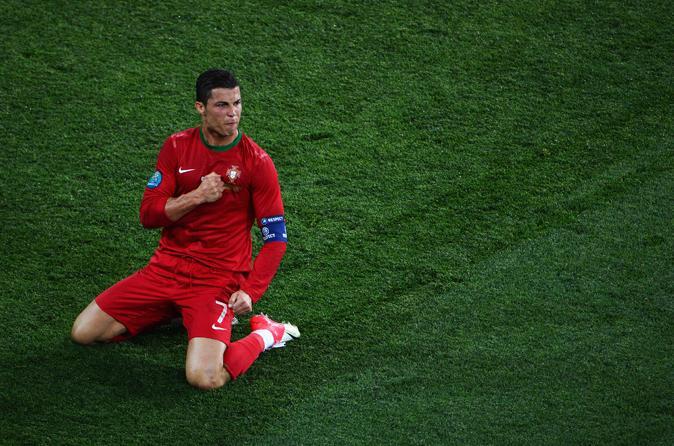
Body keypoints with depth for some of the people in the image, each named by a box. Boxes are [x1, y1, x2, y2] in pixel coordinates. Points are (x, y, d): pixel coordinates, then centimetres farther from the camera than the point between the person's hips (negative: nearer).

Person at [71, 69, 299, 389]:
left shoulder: (257, 162, -10)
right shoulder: (177, 147, 1)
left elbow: (276, 239, -6)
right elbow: (148, 215, -2)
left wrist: (250, 292, -18)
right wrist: (196, 197, -18)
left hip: (219, 278, -5)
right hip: (167, 267, 5)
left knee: (204, 378, -26)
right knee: (83, 333, 1)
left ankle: (265, 335, 4)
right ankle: (176, 312, 18)